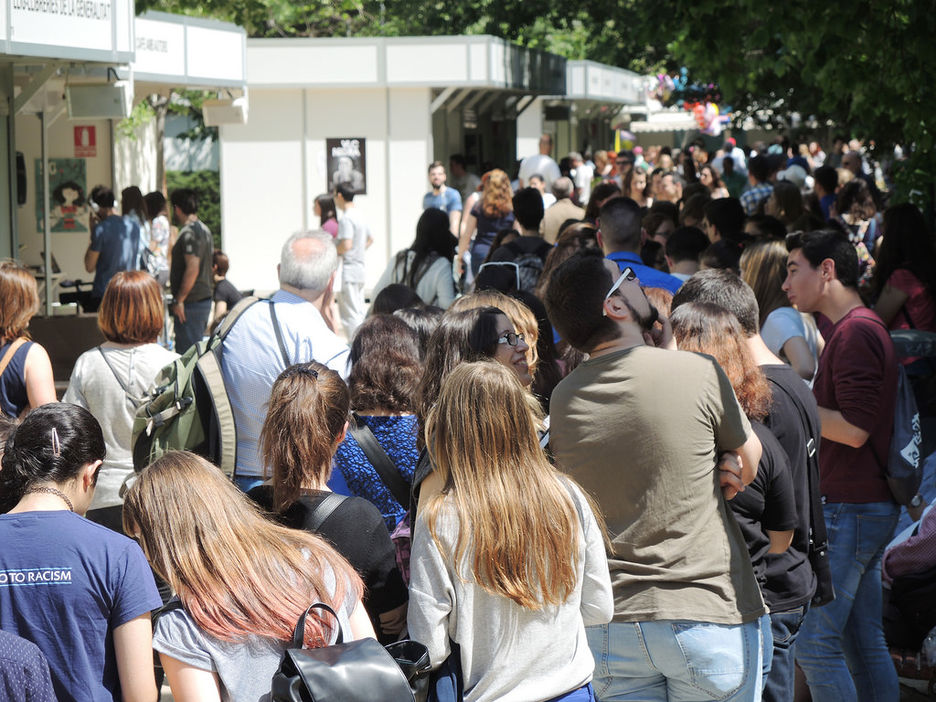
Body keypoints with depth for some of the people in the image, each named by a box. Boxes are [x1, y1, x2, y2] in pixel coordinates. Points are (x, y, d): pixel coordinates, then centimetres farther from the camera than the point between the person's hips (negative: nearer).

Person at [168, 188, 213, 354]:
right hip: (205, 298, 10)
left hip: (191, 303, -10)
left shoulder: (189, 233, -17)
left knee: (187, 351, -7)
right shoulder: (204, 229, 14)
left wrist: (179, 300, -20)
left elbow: (192, 268, -23)